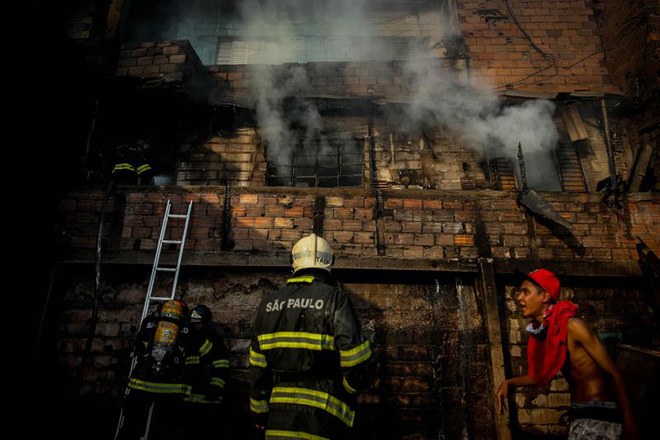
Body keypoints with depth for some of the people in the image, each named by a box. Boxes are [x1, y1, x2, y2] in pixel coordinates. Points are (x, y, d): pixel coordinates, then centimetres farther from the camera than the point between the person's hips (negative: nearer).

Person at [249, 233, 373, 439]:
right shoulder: (334, 298, -7)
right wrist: (352, 385, 9)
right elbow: (355, 358, -12)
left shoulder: (269, 303, 8)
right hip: (319, 415, -4)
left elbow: (258, 365, 10)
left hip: (278, 414, 4)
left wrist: (259, 411, 20)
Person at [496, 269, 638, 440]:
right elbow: (539, 376, 17)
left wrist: (629, 423, -13)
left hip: (599, 414, -7)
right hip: (578, 415, 7)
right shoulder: (541, 334, 3)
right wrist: (508, 383, 3)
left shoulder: (572, 326, -18)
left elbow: (614, 373, -14)